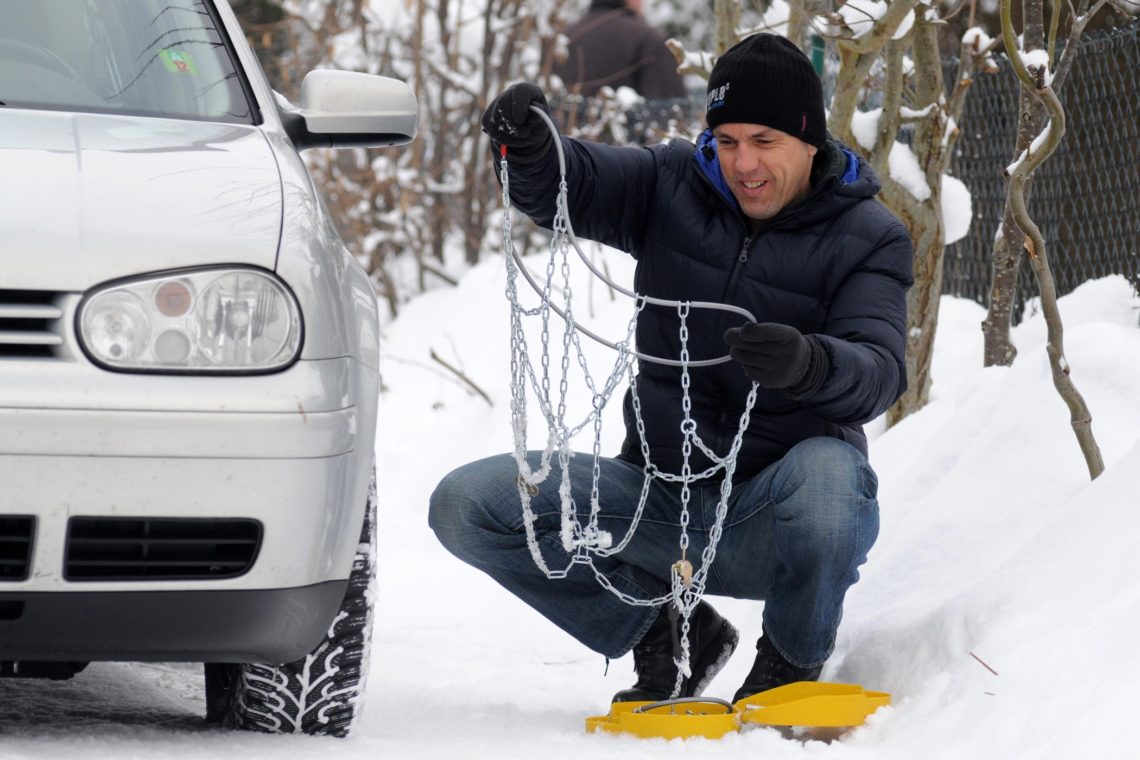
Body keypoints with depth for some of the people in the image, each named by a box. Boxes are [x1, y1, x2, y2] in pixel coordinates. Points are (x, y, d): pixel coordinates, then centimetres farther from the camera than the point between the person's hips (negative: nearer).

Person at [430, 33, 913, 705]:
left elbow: (880, 372, -22)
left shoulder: (867, 238, -7)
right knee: (467, 505, -12)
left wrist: (808, 362, -46)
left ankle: (792, 666, -9)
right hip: (663, 494, 4)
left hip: (771, 523, -4)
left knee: (825, 472, -40)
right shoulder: (674, 188, 3)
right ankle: (666, 630, 4)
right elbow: (568, 185, -11)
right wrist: (528, 146, -36)